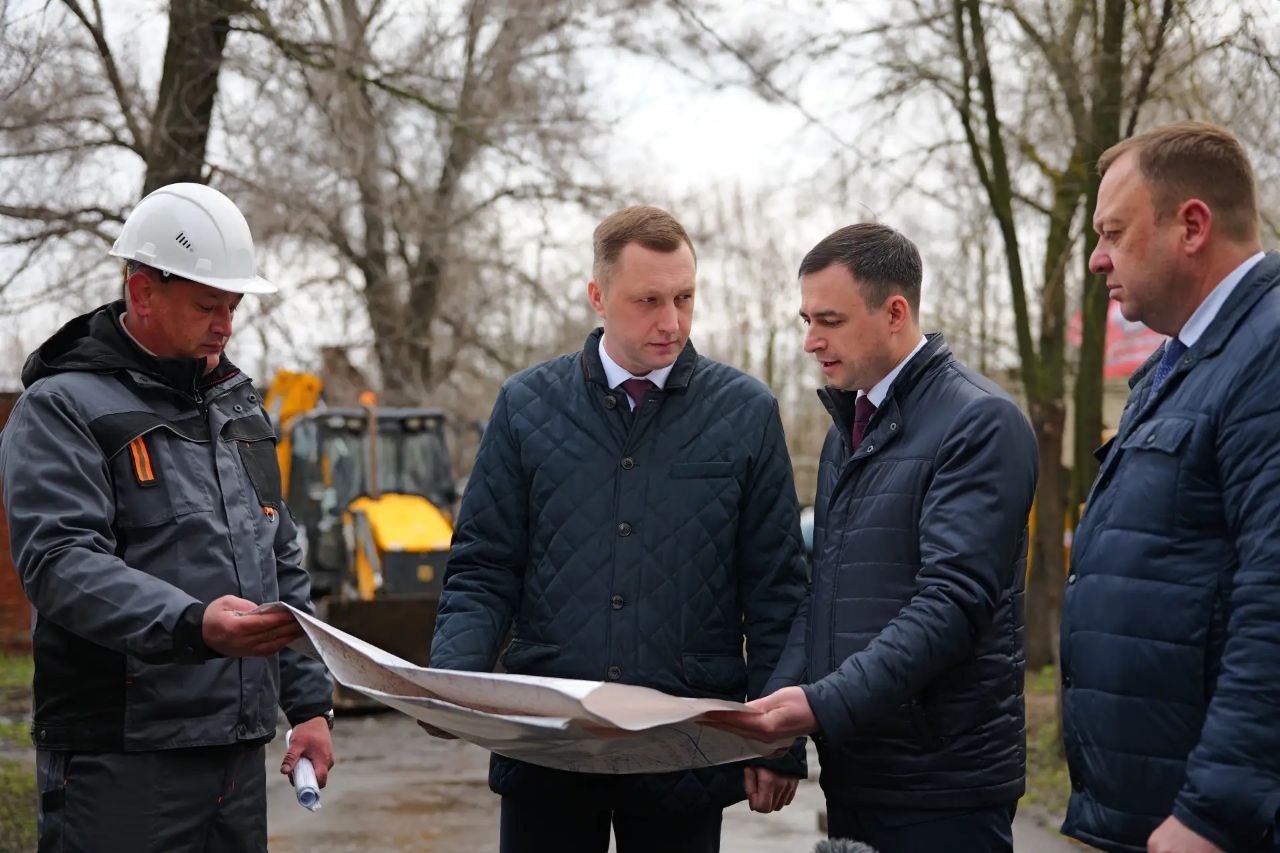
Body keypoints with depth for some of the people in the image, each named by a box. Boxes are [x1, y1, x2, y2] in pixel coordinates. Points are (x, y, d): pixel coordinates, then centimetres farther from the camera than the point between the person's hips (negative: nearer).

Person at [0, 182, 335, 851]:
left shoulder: (238, 406, 18)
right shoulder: (62, 408, -5)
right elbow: (59, 563, -19)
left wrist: (310, 702, 15)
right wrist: (192, 626, -33)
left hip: (240, 750, 7)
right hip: (121, 761, -7)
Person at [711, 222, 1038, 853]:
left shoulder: (980, 423, -11)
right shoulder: (848, 428, 15)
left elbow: (952, 602, -20)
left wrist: (826, 704, -26)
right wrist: (781, 698, 0)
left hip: (941, 781, -7)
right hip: (852, 771, 7)